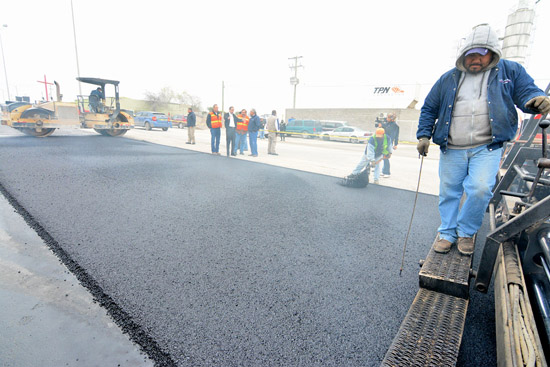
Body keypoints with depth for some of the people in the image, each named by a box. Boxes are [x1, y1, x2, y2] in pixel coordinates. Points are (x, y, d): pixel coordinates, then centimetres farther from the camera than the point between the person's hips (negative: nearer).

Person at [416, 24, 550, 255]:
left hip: (487, 147, -1)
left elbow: (526, 90, 10)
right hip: (451, 150, 2)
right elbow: (429, 108, 14)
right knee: (448, 192, 5)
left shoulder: (510, 71, 11)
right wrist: (424, 135, 2)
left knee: (480, 188, -16)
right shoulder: (448, 78, 11)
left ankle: (466, 232, 8)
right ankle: (447, 233, 22)